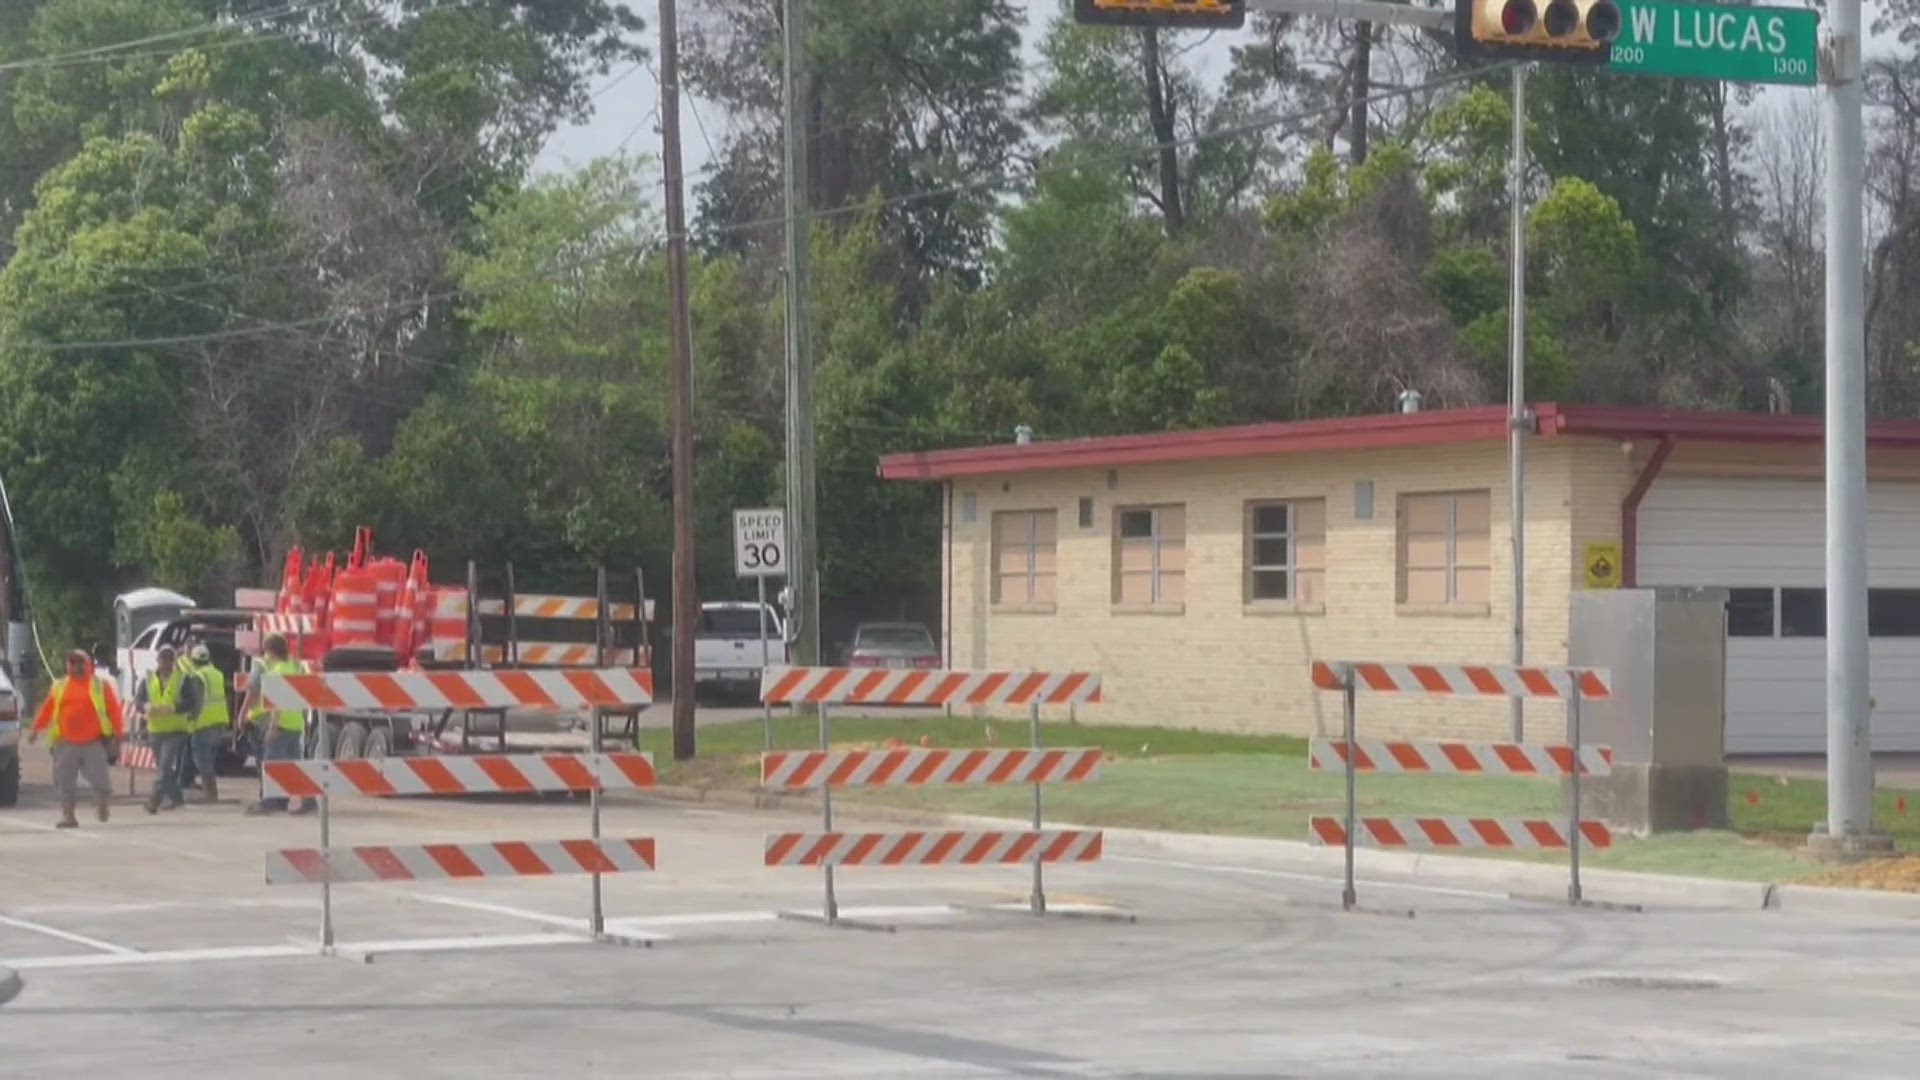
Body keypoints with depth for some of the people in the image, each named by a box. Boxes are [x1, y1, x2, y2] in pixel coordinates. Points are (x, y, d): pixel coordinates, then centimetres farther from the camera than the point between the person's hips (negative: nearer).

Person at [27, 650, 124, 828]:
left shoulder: (101, 686, 2)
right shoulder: (58, 687, 11)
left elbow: (113, 709, -2)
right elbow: (46, 709, 13)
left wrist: (118, 732, -9)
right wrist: (36, 730, 10)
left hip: (94, 743, -3)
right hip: (66, 744, 3)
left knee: (98, 778, -3)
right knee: (66, 781, -1)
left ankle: (104, 804, 24)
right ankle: (68, 815, 5)